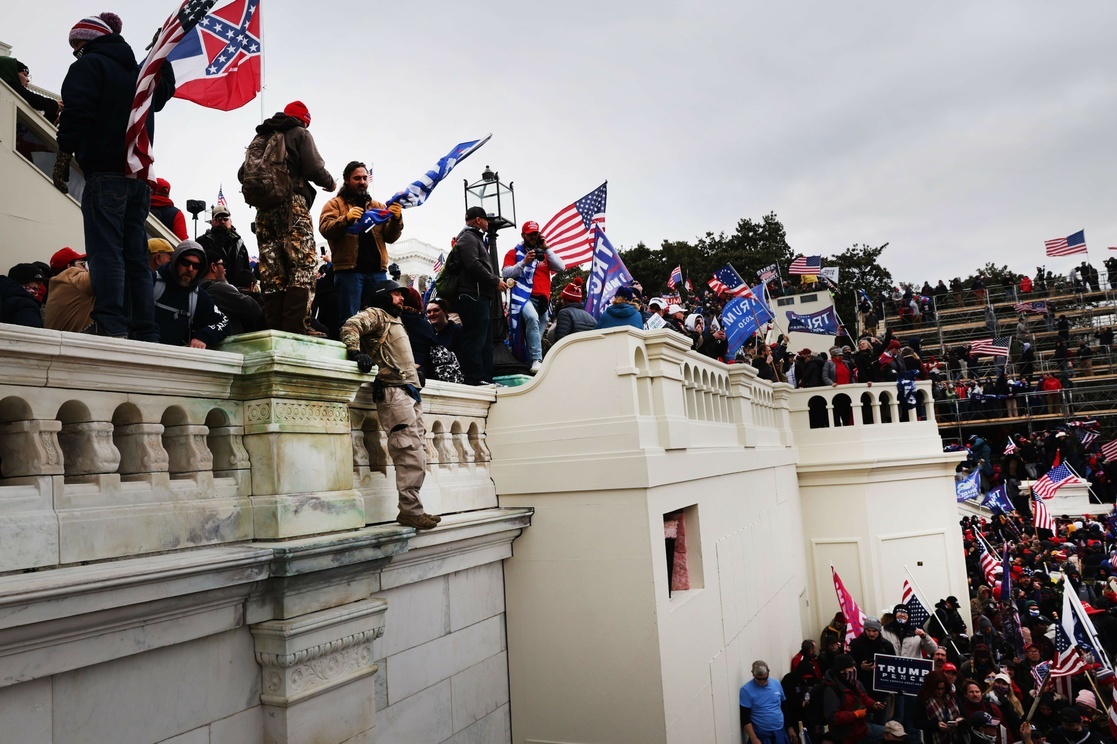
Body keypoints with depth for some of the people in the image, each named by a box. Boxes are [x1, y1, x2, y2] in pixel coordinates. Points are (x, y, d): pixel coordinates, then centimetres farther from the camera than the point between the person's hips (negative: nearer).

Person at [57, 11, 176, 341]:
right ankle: (144, 332, -1)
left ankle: (111, 325, -21)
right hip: (140, 174, 7)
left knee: (105, 251, -12)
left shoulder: (89, 64, 2)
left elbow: (77, 112, -10)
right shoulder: (138, 71, 24)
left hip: (105, 172, -7)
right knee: (135, 255, 4)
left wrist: (64, 154, -6)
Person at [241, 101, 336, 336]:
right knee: (303, 266, -11)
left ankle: (274, 327, -1)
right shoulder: (300, 133, 6)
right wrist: (330, 183, 12)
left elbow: (242, 174, 17)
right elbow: (314, 169, -7)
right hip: (292, 204, -6)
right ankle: (297, 326, -22)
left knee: (272, 271, 4)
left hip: (264, 208, 6)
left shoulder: (260, 137, 23)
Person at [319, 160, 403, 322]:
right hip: (348, 270, -3)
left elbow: (390, 237, 12)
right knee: (350, 319, -8)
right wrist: (346, 219, -22)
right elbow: (325, 229, -4)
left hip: (377, 270, 4)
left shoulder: (378, 206, 21)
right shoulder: (335, 204, 12)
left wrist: (396, 219, -8)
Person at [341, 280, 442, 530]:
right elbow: (350, 326, -15)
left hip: (410, 392, 9)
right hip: (393, 391, -9)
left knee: (416, 454, 6)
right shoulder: (376, 315, 3)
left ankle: (411, 509, 9)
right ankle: (409, 510, -13)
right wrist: (356, 352, -29)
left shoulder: (395, 321, 30)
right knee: (410, 453, -15)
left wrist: (415, 373, 21)